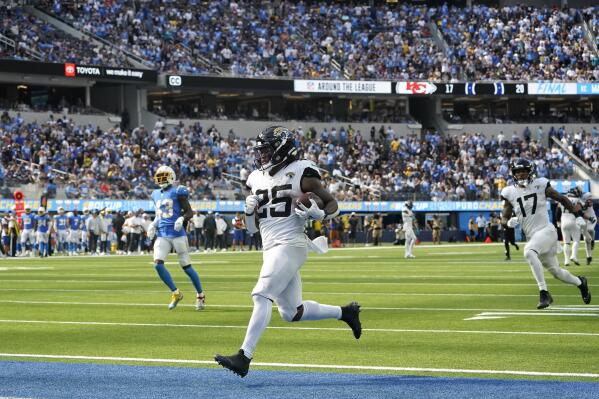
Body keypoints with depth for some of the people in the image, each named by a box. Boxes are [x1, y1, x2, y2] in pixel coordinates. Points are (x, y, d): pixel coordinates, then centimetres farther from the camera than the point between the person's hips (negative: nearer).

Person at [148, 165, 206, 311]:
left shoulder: (177, 192, -4)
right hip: (162, 235, 5)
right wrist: (153, 224, 7)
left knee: (186, 266, 1)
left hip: (177, 234, -5)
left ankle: (200, 296, 16)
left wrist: (182, 219, -24)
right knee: (157, 263, -13)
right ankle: (175, 293, 0)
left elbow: (189, 212, -5)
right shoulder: (156, 195, 15)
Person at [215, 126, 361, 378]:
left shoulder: (301, 173, -5)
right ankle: (345, 312, 31)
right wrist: (249, 210, -1)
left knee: (261, 296, -20)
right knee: (291, 312, 11)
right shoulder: (257, 179, 15)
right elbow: (252, 227, 20)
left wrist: (319, 214, -19)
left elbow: (333, 204, 1)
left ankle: (244, 357, -24)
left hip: (290, 245, -8)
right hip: (270, 249, 8)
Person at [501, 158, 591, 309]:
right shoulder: (510, 193, 4)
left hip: (546, 230, -5)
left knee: (529, 252, -34)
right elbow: (504, 217, 10)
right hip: (531, 236, 5)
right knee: (555, 271, 13)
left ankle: (544, 293, -31)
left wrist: (578, 215, 1)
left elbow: (562, 199, 6)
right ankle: (580, 282, 43)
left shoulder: (540, 185, -3)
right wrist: (509, 222, -13)